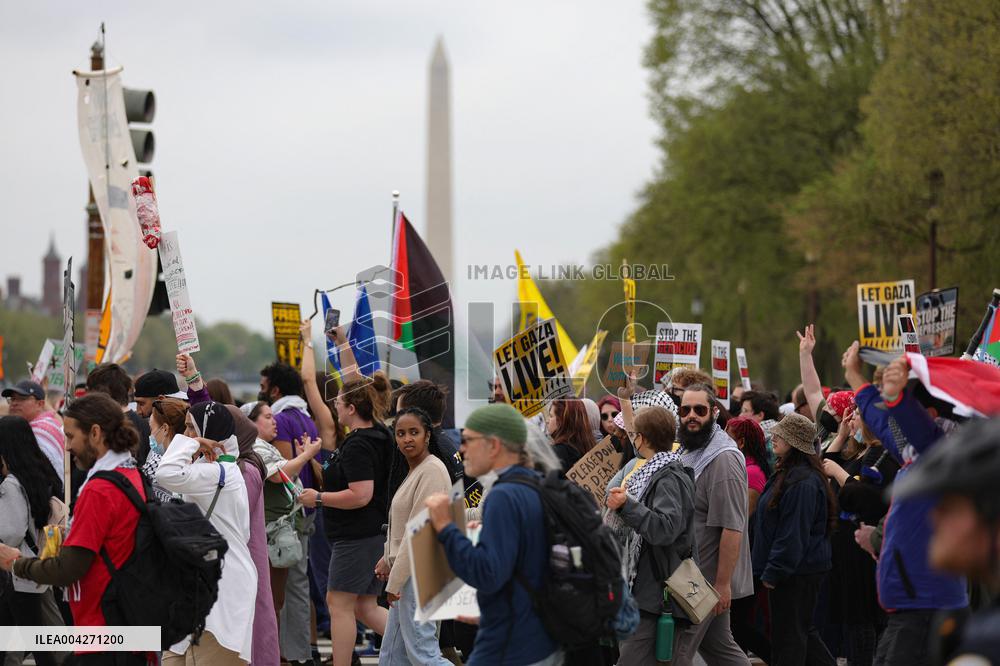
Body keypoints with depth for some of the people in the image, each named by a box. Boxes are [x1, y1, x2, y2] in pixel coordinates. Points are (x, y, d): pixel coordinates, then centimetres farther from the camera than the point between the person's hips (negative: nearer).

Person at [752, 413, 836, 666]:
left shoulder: (802, 482, -21)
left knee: (788, 635, -2)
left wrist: (772, 572, -18)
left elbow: (793, 534, -22)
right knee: (802, 630, 16)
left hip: (797, 573, -11)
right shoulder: (788, 474, 14)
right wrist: (769, 569, 21)